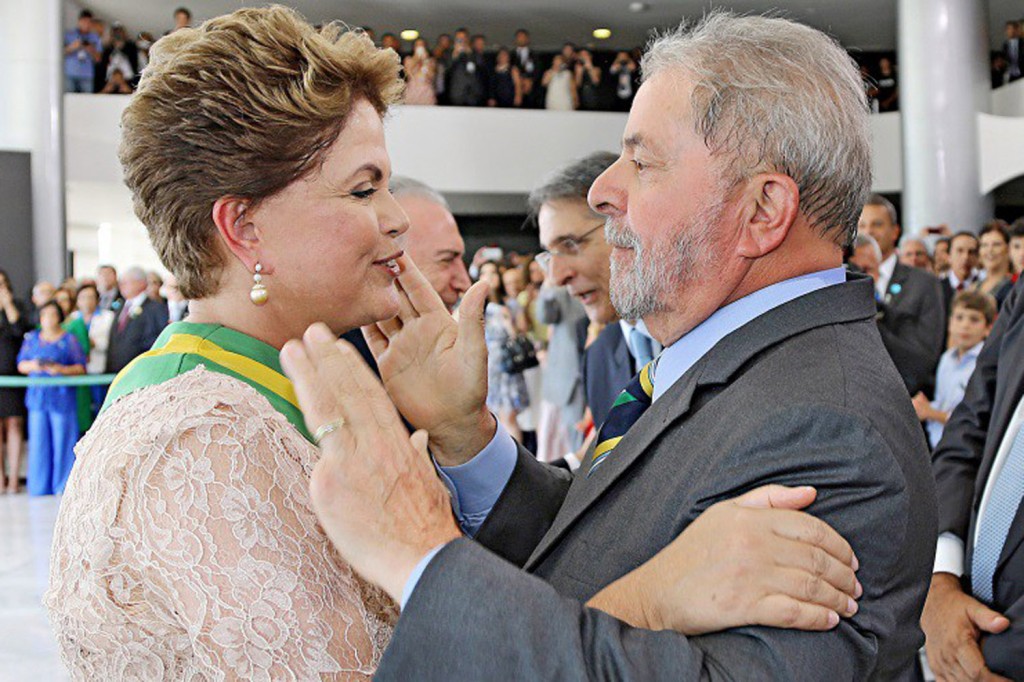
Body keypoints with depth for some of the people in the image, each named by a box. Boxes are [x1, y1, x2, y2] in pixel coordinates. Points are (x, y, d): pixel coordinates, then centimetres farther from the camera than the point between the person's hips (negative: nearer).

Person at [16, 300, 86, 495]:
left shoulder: (69, 340, 6)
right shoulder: (32, 338, 15)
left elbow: (81, 367, 1)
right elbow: (21, 365, 13)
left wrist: (62, 369, -15)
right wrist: (32, 366, -8)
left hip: (62, 397, -2)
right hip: (38, 396, 2)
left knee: (62, 441, -4)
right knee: (39, 441, 0)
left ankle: (63, 486, 3)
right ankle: (39, 487, 7)